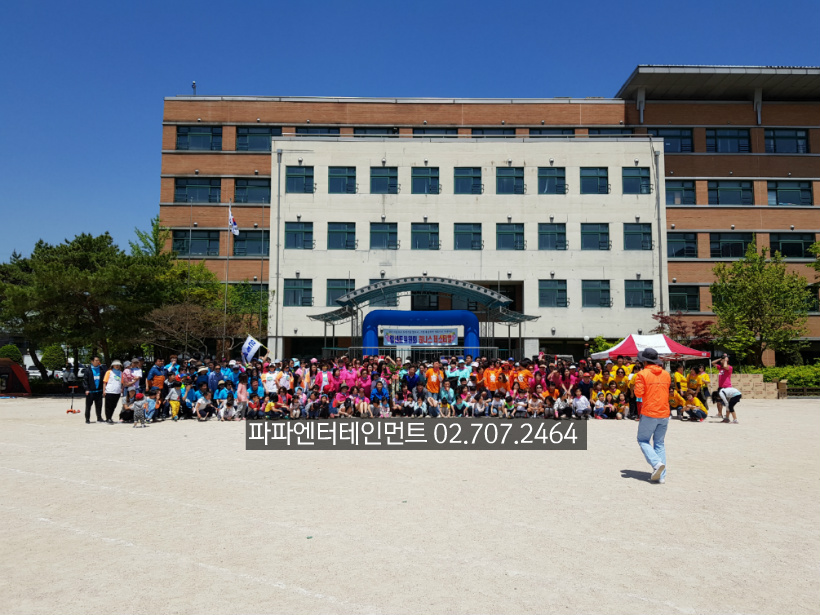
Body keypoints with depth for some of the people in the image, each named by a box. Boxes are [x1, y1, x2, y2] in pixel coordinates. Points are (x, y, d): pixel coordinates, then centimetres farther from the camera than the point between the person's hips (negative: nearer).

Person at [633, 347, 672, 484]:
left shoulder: (642, 374, -9)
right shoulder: (666, 374, 8)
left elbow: (638, 393, -14)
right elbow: (668, 392, 16)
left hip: (649, 413, -5)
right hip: (664, 414, 5)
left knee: (643, 440, 9)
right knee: (660, 443, 12)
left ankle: (657, 463, -14)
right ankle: (661, 475, 8)